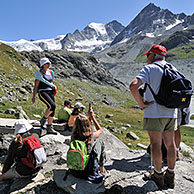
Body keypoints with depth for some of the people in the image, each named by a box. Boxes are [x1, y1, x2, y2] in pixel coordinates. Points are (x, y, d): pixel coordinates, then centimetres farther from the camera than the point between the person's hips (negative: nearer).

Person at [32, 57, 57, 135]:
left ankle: (49, 128, 13)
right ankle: (43, 119, 0)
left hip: (50, 92, 7)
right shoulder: (40, 73, -5)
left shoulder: (51, 72, 14)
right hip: (42, 92, -7)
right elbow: (36, 85, -6)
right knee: (52, 106, -25)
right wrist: (33, 96, -7)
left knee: (52, 111, 3)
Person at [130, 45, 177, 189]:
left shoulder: (149, 68, -8)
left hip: (154, 112, -6)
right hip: (171, 112, 7)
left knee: (156, 143, 4)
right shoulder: (172, 69, 12)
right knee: (170, 143, 14)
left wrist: (141, 104, -13)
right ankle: (170, 175, 27)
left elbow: (133, 86, -23)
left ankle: (158, 175, 17)